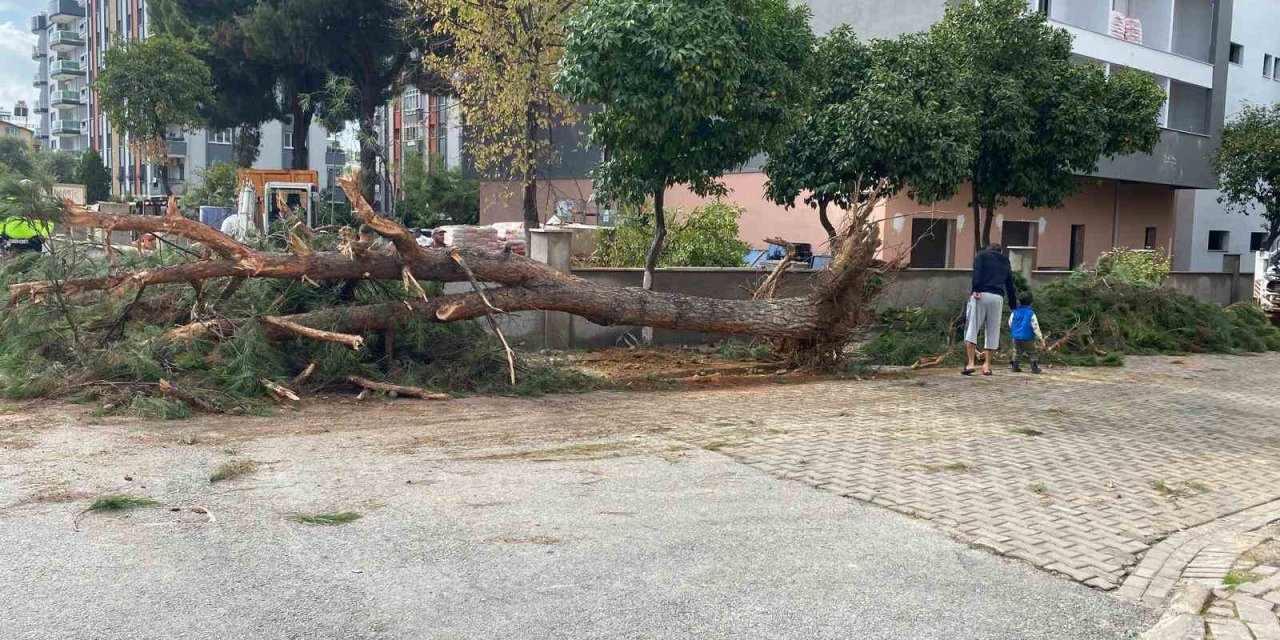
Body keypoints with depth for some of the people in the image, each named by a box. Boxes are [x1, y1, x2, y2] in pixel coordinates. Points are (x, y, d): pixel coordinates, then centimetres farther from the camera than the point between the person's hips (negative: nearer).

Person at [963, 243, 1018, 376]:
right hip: (997, 297, 3)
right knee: (992, 332, 7)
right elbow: (1010, 286, 23)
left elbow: (977, 272, -6)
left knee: (972, 328, -3)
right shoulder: (1005, 262, 24)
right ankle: (987, 366, 7)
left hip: (981, 295, -3)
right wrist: (1014, 306, 26)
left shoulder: (981, 255, 14)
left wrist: (975, 289, -14)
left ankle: (971, 364, -13)